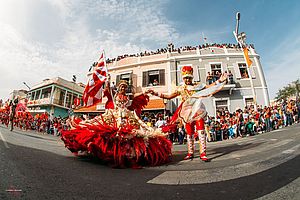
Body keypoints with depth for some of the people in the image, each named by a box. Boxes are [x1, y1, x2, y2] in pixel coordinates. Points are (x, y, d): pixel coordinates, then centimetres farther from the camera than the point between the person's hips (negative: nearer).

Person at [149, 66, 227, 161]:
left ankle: (203, 153, -5)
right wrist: (156, 93, 3)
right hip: (187, 113, 1)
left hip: (198, 111, -1)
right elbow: (169, 96, 9)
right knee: (189, 133, 7)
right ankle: (190, 153, 19)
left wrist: (219, 81, -12)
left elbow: (210, 87, 2)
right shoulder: (180, 88, 9)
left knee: (201, 131, -11)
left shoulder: (198, 86, 8)